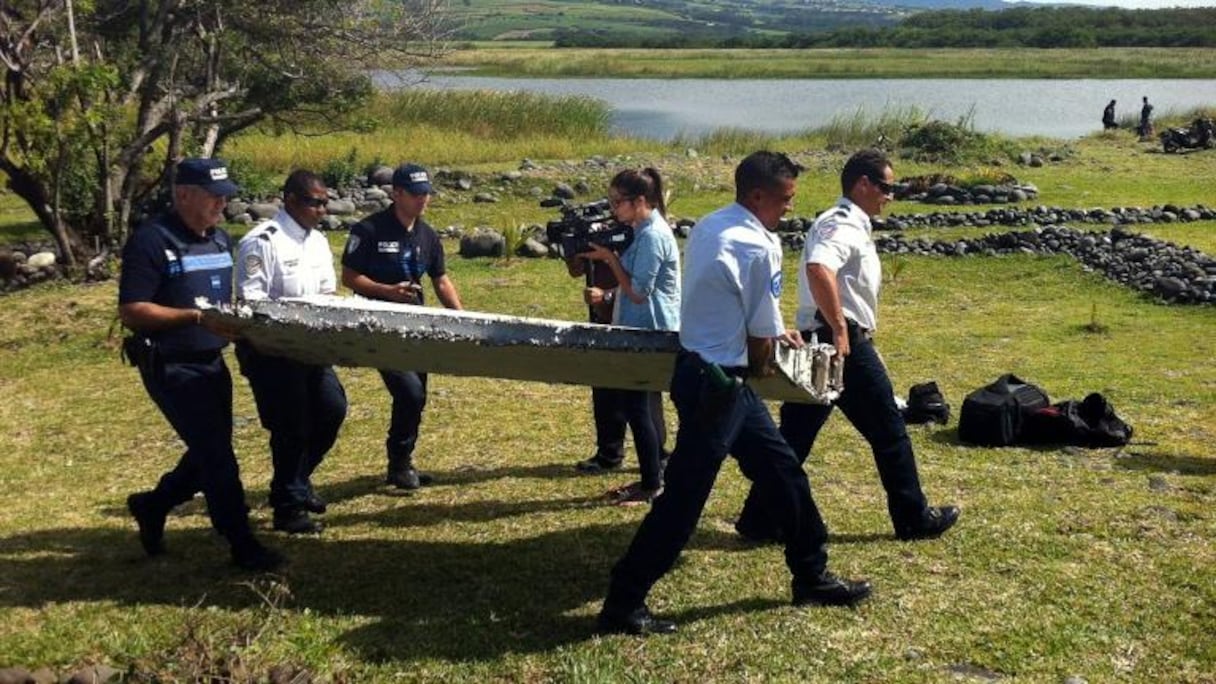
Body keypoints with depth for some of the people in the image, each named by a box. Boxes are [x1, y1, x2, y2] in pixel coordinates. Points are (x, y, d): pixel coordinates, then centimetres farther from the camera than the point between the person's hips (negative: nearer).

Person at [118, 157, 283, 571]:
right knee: (216, 455, -7)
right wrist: (197, 317, -25)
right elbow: (131, 311, -19)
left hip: (211, 363, 8)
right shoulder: (152, 241, -15)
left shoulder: (220, 239, 11)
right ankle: (242, 546, 3)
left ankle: (152, 505, 39)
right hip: (171, 367, -8)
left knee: (209, 452, 16)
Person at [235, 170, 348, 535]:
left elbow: (327, 295, 16)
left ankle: (297, 481, 31)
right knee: (290, 426, -3)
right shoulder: (262, 241, -14)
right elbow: (250, 301, -18)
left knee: (332, 409, 9)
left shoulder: (318, 241, 11)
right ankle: (287, 507, 14)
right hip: (270, 351, -8)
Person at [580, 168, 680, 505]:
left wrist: (609, 258, -15)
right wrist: (608, 295, 5)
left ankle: (652, 485, 5)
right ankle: (652, 477, 23)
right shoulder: (644, 231, 11)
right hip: (644, 332, 10)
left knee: (635, 405, -4)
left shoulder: (653, 236, -19)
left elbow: (638, 292, -21)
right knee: (642, 404, 15)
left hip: (650, 334, -10)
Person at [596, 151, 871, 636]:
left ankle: (811, 577, 32)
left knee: (782, 469, 19)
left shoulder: (709, 227, 8)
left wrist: (775, 332, 23)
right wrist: (760, 365, 9)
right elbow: (762, 338, -11)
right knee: (683, 499, -3)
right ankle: (622, 605, 6)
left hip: (702, 370, 10)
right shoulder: (759, 247, -19)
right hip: (716, 383, -10)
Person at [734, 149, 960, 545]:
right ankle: (914, 519, 17)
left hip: (817, 341, 10)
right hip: (845, 342, -10)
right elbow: (818, 269, -33)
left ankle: (759, 519, 10)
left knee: (796, 434, 9)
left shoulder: (841, 222, 18)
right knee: (888, 430, 5)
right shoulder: (846, 226, -14)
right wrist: (840, 329, -29)